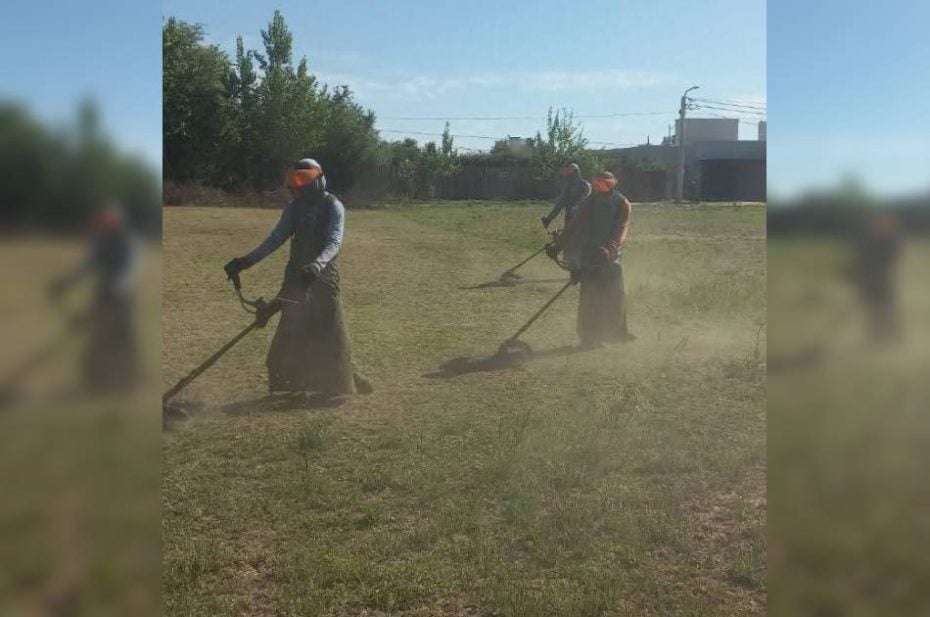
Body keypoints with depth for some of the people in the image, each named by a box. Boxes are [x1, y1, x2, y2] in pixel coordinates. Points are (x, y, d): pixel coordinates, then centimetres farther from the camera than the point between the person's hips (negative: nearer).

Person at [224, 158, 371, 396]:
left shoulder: (333, 206, -9)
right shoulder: (294, 207, 7)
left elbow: (334, 242, -21)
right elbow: (276, 238, 7)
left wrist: (316, 265, -40)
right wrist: (246, 261, -3)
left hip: (324, 274, -5)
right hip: (296, 274, 5)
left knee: (329, 331, -4)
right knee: (289, 332, 5)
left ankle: (340, 385, 8)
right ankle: (289, 385, 16)